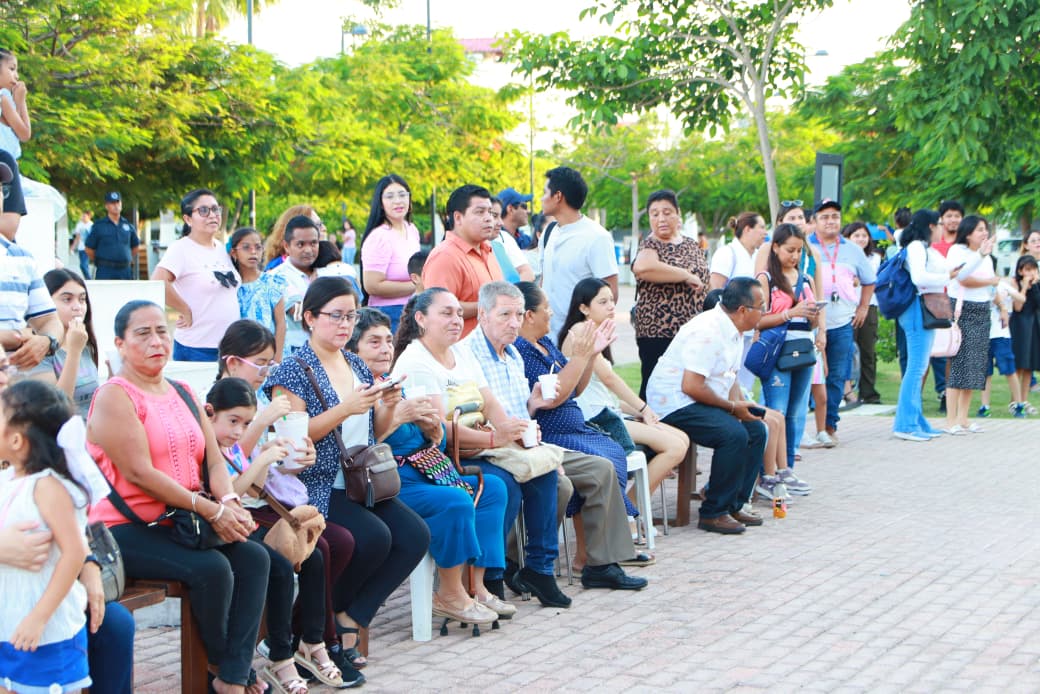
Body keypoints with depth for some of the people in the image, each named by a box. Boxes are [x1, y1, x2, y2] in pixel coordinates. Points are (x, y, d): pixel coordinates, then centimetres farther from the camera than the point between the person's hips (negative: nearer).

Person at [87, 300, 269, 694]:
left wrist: (229, 501, -13)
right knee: (212, 568, -27)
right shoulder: (114, 396, -9)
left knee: (254, 558, -15)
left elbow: (213, 460, 10)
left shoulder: (183, 394, 16)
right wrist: (212, 511, -20)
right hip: (126, 529, -7)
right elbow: (140, 473, -19)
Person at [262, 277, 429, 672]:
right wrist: (345, 409, -22)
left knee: (416, 536, -15)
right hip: (317, 488, -7)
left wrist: (387, 407, 0)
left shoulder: (357, 366, 17)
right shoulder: (295, 371, -5)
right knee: (374, 537, -28)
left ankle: (348, 624, -9)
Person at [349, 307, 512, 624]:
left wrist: (432, 426, -4)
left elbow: (437, 443, 19)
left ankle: (476, 585, -2)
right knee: (455, 501, -27)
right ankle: (450, 595, -11)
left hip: (422, 472, 10)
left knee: (492, 487, 2)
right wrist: (399, 417, -22)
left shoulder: (401, 384, 19)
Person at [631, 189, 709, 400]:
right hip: (657, 333, -5)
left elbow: (706, 286, 25)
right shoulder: (650, 245, -2)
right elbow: (642, 267, -27)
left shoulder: (692, 246, 16)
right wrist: (687, 276, -20)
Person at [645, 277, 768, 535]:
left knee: (756, 430, 2)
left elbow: (730, 378, 20)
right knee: (734, 434, -27)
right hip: (674, 404, -11)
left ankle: (733, 505, 9)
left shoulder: (734, 332, 10)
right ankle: (713, 513, -16)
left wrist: (741, 405, -2)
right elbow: (691, 386, -27)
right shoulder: (707, 331, -23)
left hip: (699, 402, 11)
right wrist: (732, 407, -17)